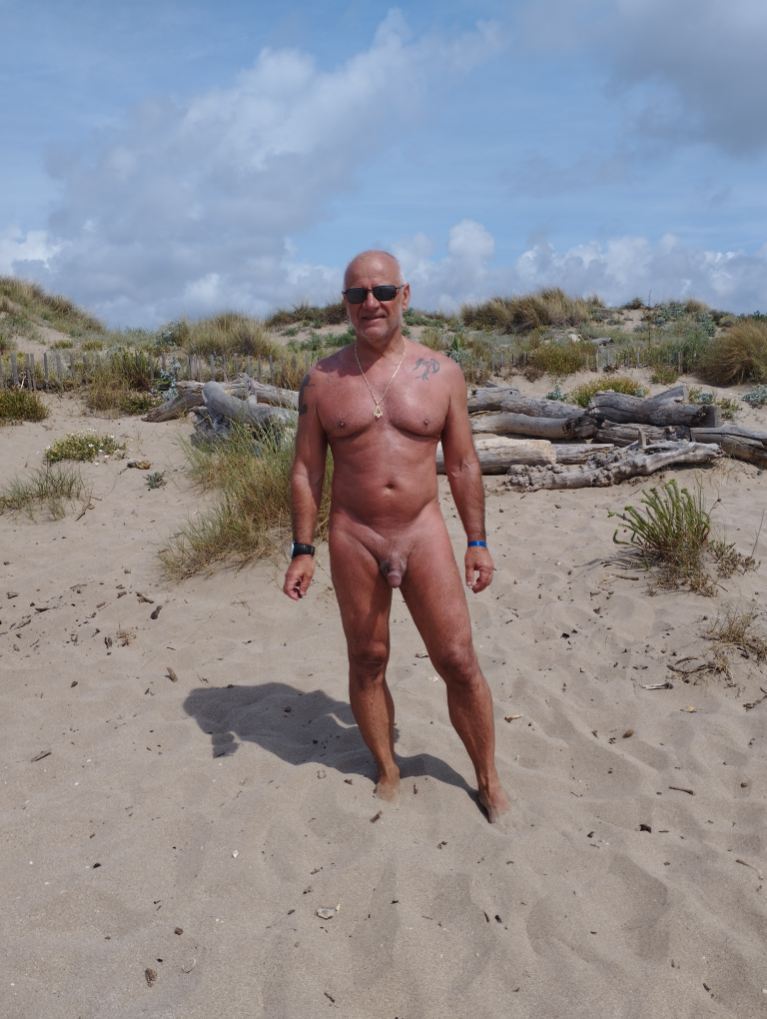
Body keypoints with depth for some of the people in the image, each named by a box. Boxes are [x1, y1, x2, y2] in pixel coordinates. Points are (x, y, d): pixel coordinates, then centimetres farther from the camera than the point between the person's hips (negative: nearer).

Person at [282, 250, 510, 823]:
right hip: (353, 540, 1)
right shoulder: (322, 380, 1)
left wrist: (477, 542, 3)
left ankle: (489, 781, 23)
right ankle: (388, 773, 32)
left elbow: (463, 464, 5)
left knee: (459, 662, 2)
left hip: (423, 533, 0)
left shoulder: (442, 373, 1)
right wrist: (302, 550, 0)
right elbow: (306, 470, 3)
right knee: (367, 662, 11)